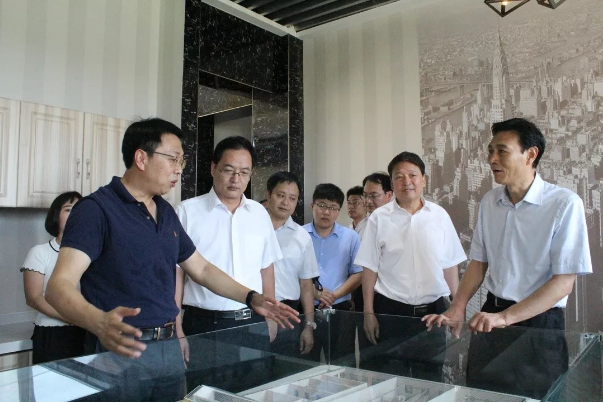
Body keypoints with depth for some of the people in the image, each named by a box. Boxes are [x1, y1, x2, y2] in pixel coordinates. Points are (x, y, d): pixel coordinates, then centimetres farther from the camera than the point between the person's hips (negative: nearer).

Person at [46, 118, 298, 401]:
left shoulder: (166, 212, 10)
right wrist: (99, 322, -43)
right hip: (120, 351, -7)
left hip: (170, 348, 7)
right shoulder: (96, 209, -13)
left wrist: (251, 298, 5)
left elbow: (201, 268, 15)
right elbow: (59, 285, -23)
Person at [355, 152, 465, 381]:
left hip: (433, 310, 2)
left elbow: (450, 265, 7)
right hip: (391, 311, -1)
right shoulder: (379, 218, -3)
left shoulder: (440, 216, 2)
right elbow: (370, 268, -2)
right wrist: (368, 313, -3)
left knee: (431, 378, 14)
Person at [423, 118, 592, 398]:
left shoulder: (565, 204, -15)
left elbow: (564, 281, -16)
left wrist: (505, 317, -23)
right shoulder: (489, 201, 2)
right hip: (491, 315, 5)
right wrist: (456, 310, -4)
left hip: (539, 321, -4)